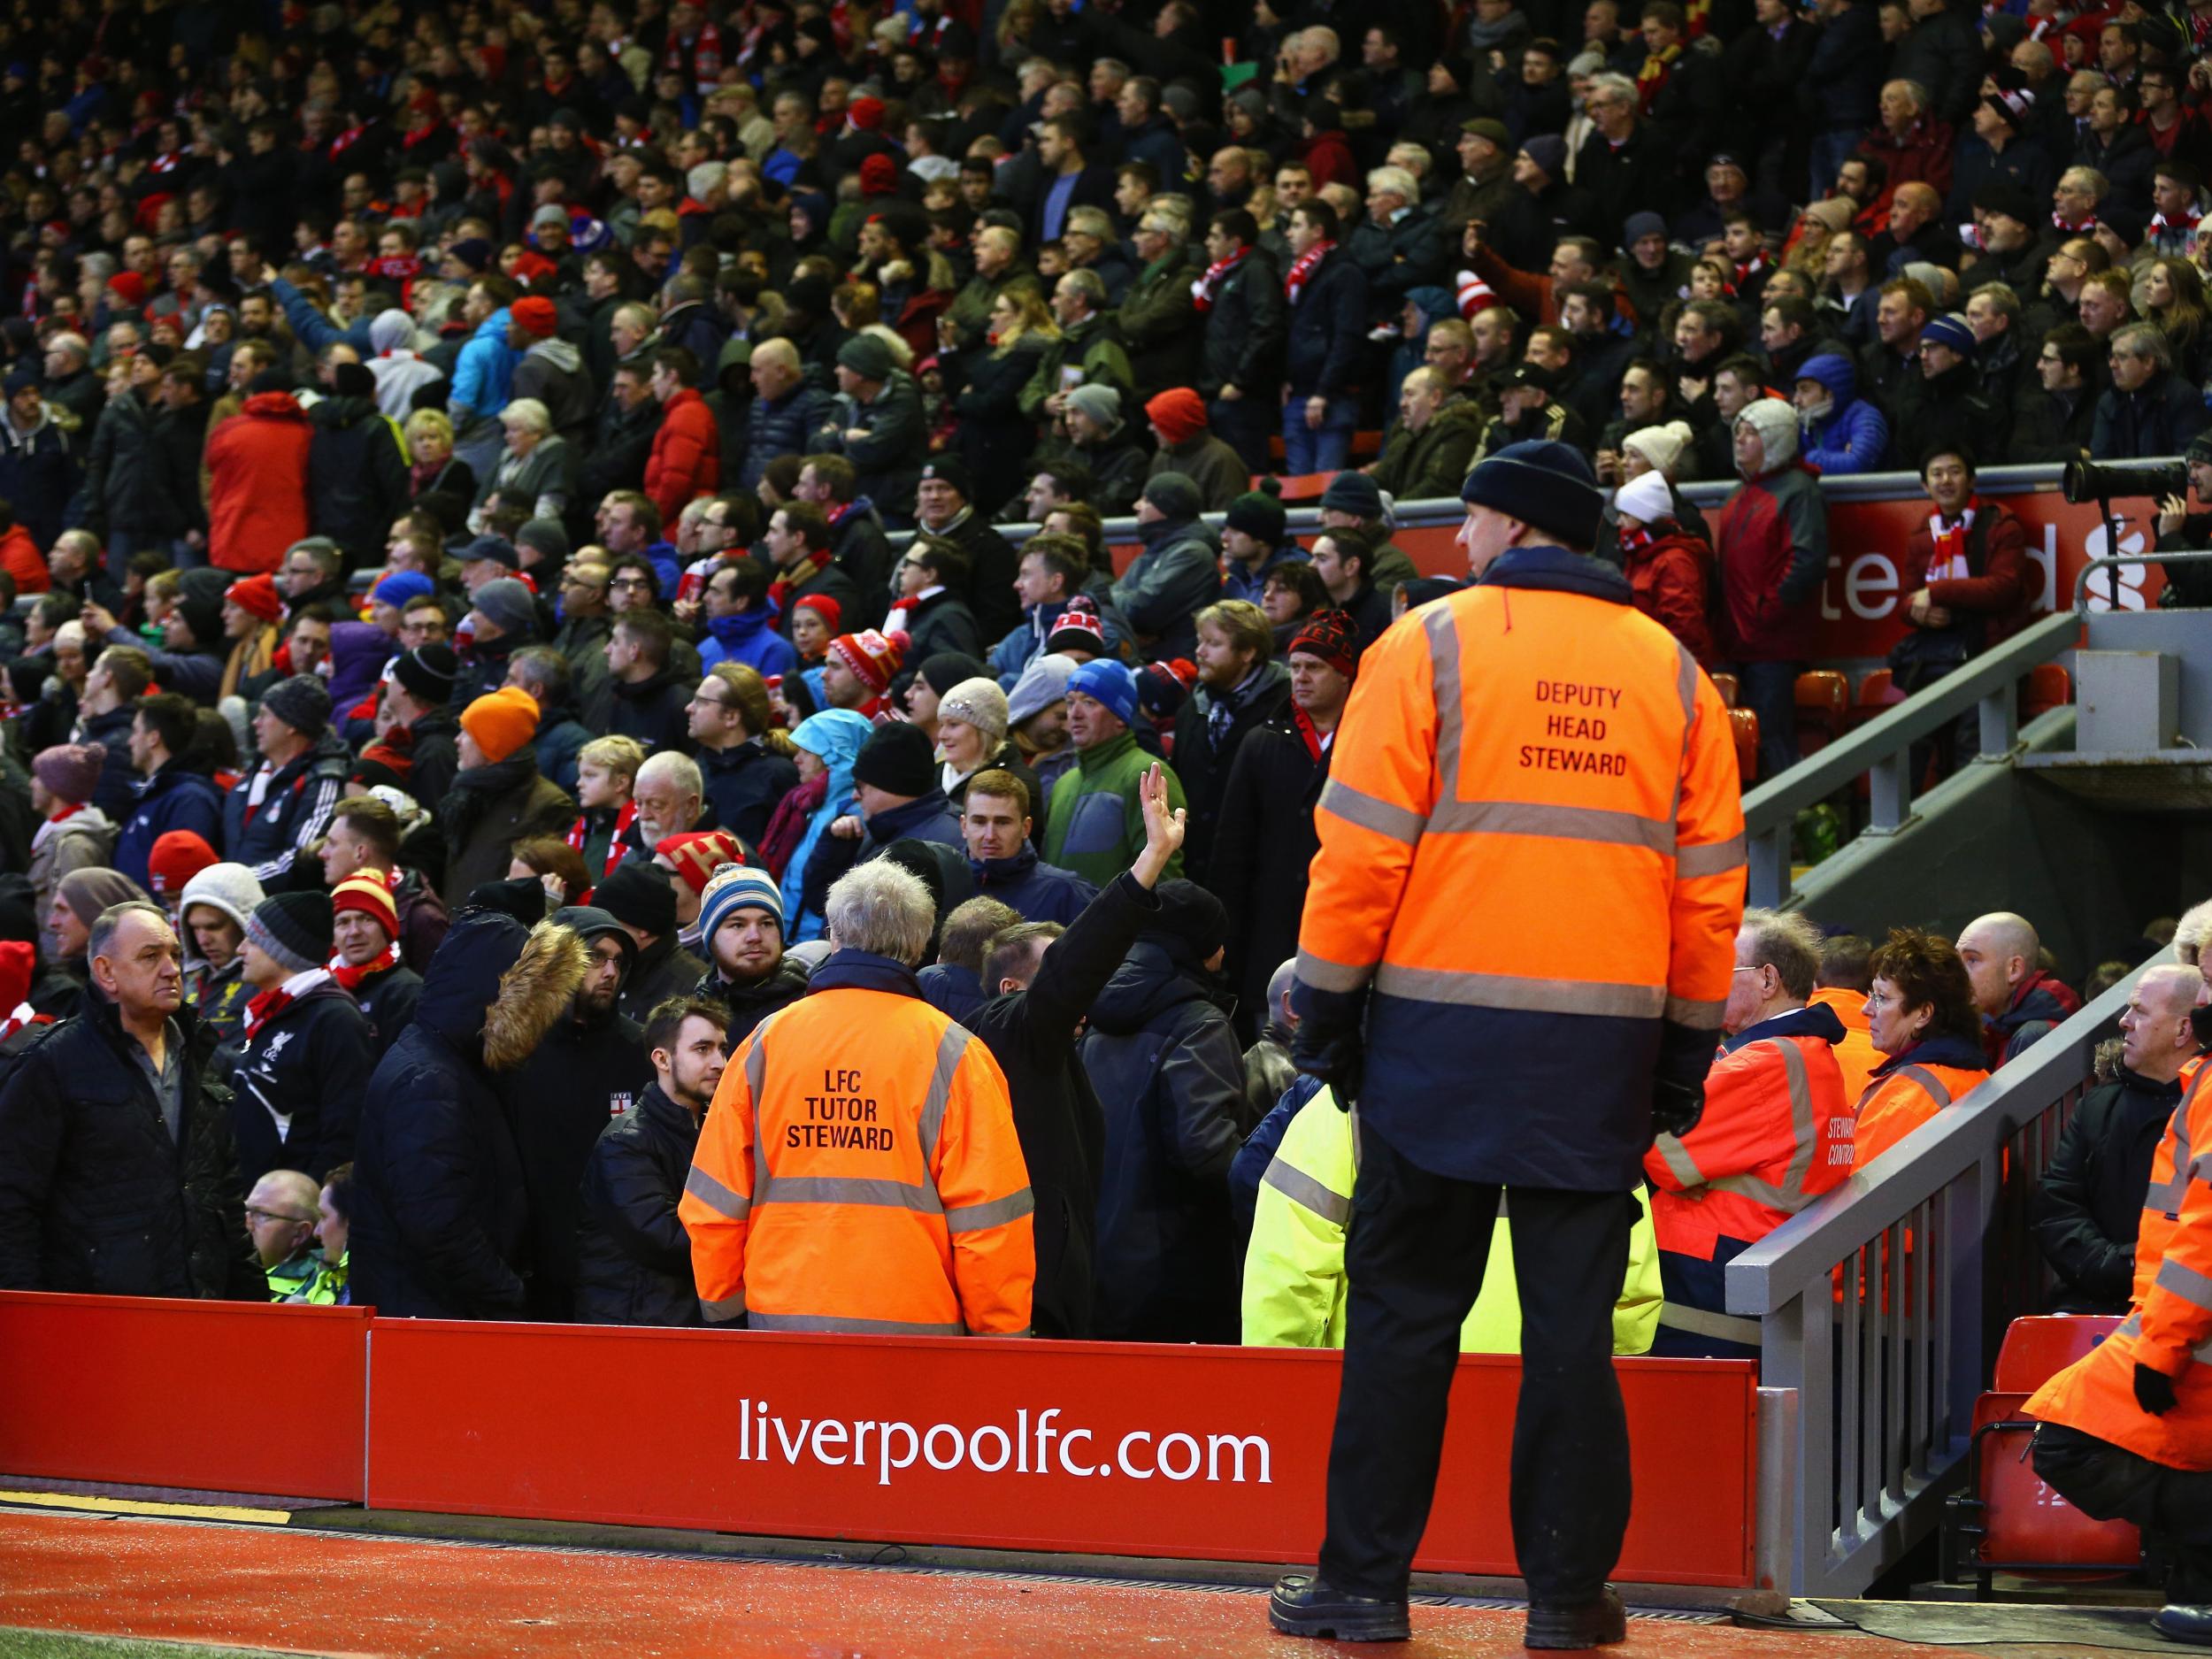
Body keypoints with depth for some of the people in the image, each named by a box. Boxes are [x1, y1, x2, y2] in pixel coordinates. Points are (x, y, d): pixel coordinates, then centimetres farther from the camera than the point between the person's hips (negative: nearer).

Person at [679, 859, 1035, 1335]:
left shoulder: (765, 1043, 7)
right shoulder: (953, 1054, -2)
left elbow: (713, 1202, 9)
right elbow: (988, 1218, -4)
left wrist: (722, 1306, 21)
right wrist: (1001, 1333, 5)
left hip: (780, 1317, 3)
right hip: (914, 1323, -3)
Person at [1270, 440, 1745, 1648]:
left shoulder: (1429, 647, -2)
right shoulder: (1673, 673, 9)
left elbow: (1360, 850, -5)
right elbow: (1710, 882, 9)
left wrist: (1328, 1011, 2)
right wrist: (1686, 1053, 16)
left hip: (1444, 1021, -2)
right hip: (1605, 1041, 3)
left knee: (1404, 1309, 4)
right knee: (1573, 1315, 7)